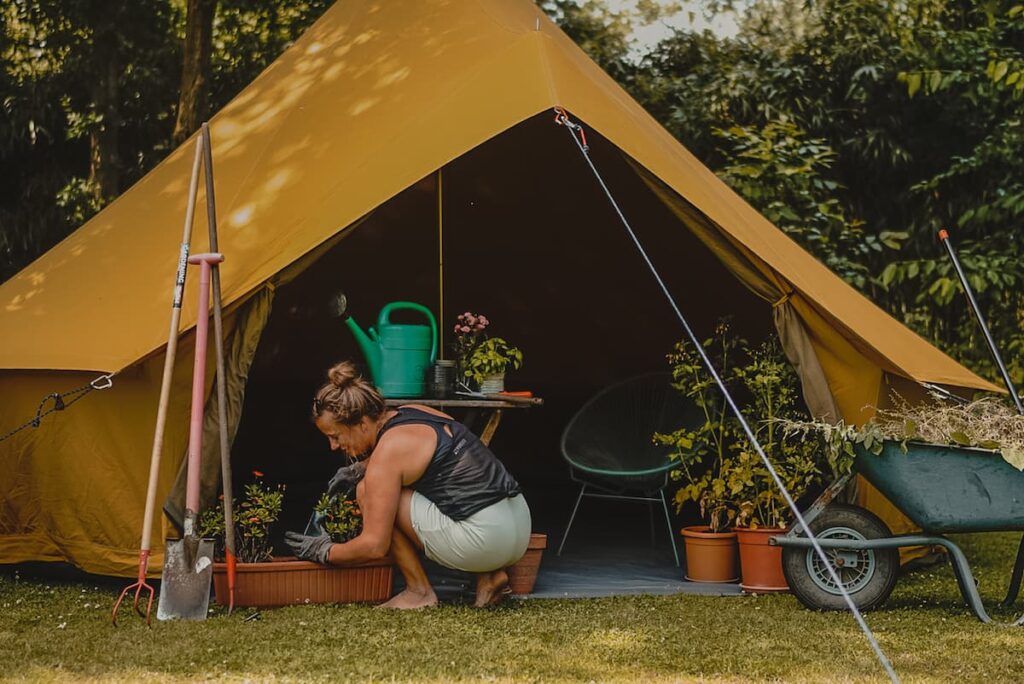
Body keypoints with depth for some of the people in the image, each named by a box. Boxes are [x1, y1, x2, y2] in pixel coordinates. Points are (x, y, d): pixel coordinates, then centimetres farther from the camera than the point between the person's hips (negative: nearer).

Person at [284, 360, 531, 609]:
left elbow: (374, 546, -11)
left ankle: (419, 591, 4)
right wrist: (357, 469, 27)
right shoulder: (413, 412, 12)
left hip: (484, 539, -9)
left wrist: (324, 552, 5)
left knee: (367, 492, -3)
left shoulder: (387, 452, -12)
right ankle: (489, 576, 14)